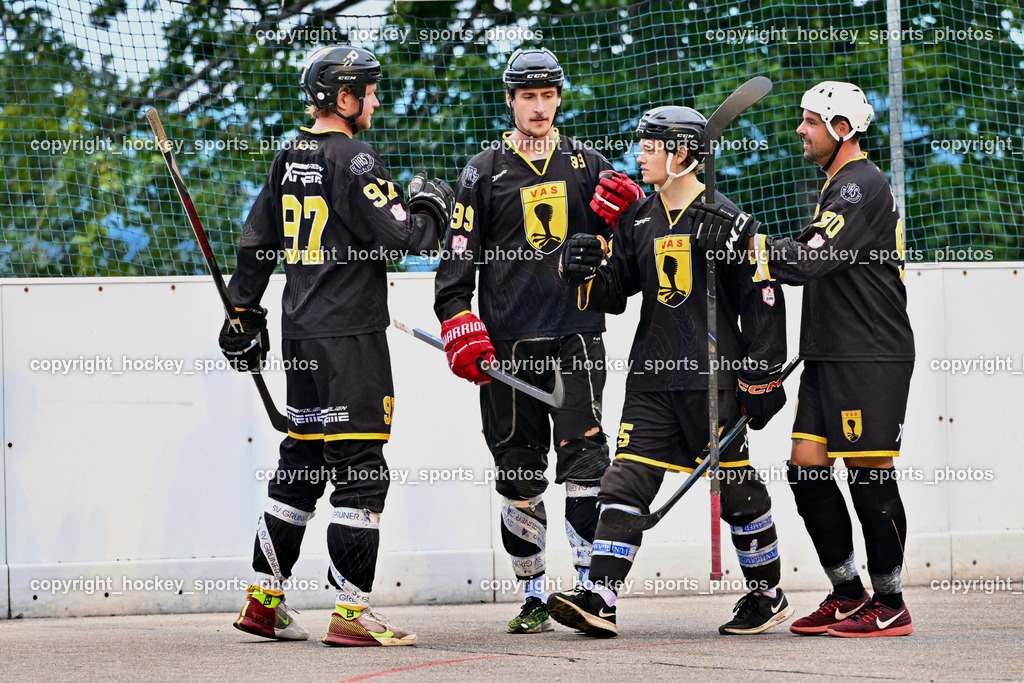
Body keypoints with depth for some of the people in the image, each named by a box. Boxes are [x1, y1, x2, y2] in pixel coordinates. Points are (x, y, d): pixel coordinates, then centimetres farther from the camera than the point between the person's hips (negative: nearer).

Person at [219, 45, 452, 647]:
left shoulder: (290, 159, 12)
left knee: (302, 461, 15)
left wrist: (245, 314, 25)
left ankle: (265, 599, 18)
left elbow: (257, 242, 18)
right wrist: (431, 209, 3)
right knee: (361, 469, -7)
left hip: (301, 333, 9)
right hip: (350, 333, -9)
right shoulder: (354, 159, -13)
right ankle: (352, 610, -9)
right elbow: (401, 237, -17)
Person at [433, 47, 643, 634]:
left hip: (577, 333, 0)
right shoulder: (485, 173, 8)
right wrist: (459, 325, -7)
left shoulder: (588, 165, 11)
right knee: (519, 471, 4)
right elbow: (458, 260, 6)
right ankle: (534, 596, 11)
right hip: (507, 343, 0)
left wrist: (620, 214, -7)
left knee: (584, 456, -12)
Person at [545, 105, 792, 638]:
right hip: (652, 377, 5)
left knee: (735, 485, 1)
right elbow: (613, 293, 14)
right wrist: (586, 271, -8)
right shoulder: (637, 219, 13)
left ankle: (767, 597, 17)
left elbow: (761, 299, -6)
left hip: (714, 377, -5)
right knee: (627, 478, -6)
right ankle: (599, 600, -13)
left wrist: (762, 378, -9)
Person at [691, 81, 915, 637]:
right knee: (806, 468, 6)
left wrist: (745, 241, -18)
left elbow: (812, 259, -22)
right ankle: (848, 594, 14)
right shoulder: (837, 188, 20)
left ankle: (890, 606, 0)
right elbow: (813, 264, 23)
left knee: (868, 475, -7)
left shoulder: (863, 186, -12)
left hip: (870, 358, -10)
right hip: (828, 357, 10)